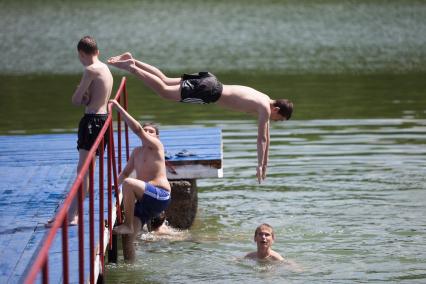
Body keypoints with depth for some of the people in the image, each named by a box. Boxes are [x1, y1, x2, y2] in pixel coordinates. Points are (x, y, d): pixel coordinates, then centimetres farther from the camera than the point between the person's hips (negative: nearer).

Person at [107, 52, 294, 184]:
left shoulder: (265, 101, 14)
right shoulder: (265, 109, -12)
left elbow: (265, 136, 24)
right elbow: (261, 138, -14)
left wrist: (264, 162, 27)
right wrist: (260, 166, -9)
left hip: (209, 83, 8)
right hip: (208, 91, -8)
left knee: (165, 81, 13)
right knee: (165, 91, -12)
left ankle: (132, 61, 11)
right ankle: (131, 67, -18)